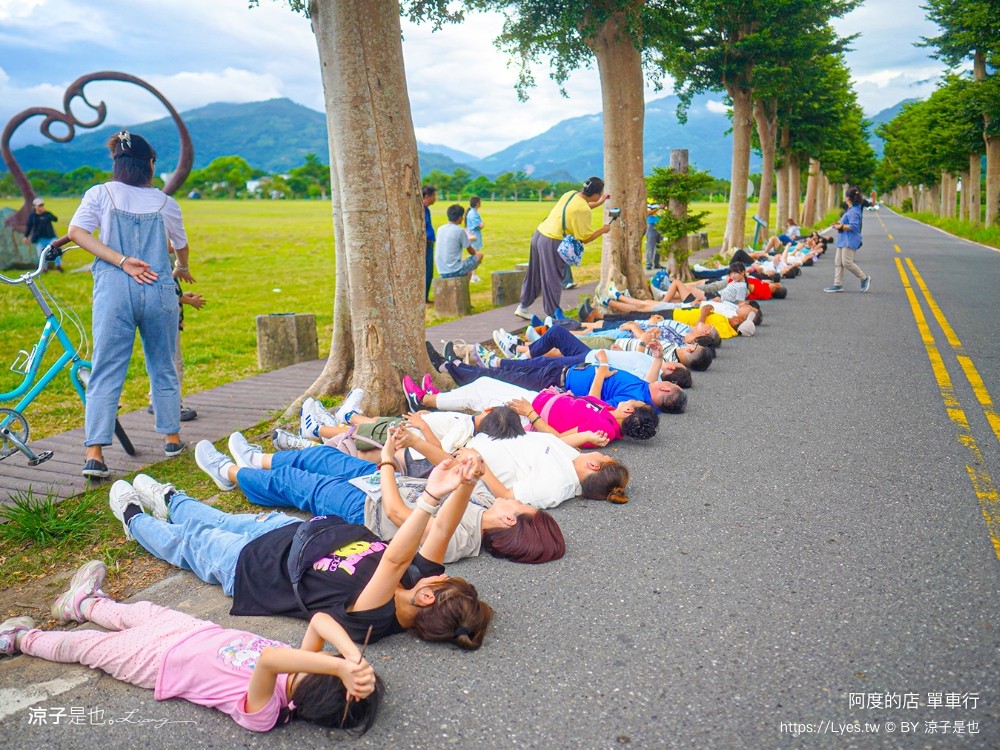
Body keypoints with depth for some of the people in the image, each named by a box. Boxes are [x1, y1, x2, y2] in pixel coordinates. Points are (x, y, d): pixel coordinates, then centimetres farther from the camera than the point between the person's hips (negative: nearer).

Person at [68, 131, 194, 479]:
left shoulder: (100, 193, 6)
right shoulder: (165, 202, 9)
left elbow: (76, 232, -8)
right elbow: (181, 246, 24)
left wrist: (123, 262, -10)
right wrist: (182, 269, 45)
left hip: (113, 289, -1)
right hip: (159, 289, 1)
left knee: (105, 373, 1)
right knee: (163, 368, 16)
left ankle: (95, 454, -7)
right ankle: (171, 437, 25)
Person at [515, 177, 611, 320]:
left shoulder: (571, 194, 6)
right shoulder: (583, 210, -18)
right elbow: (585, 238, -12)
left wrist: (599, 203, 27)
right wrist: (603, 230, 2)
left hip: (539, 234, 9)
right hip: (552, 243, -9)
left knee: (534, 275, 19)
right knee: (553, 280, 3)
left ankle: (523, 307, 29)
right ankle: (553, 316, 12)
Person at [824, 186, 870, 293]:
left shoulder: (854, 211, -16)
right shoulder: (850, 210, 16)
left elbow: (854, 226, -23)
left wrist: (841, 227, -17)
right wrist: (840, 224, 15)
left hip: (850, 241, -11)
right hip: (843, 240, 11)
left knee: (847, 262, -11)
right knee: (838, 262, 7)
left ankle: (865, 278, 5)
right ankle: (838, 285, 8)